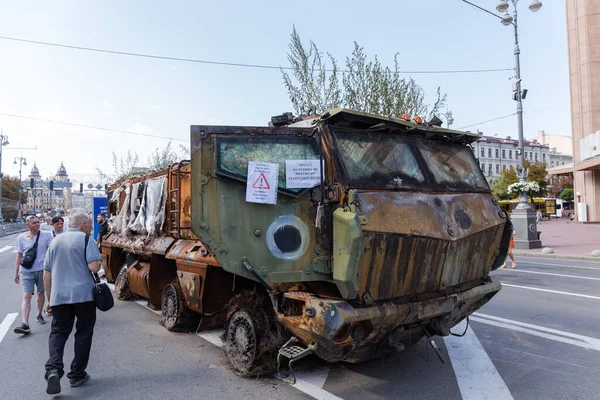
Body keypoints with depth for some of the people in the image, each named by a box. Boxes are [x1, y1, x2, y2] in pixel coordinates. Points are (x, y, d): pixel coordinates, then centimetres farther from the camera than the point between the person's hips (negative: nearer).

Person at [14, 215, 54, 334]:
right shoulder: (21, 238, 1)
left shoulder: (46, 235, -4)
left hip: (42, 269, 0)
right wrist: (16, 272, 7)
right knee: (26, 296, -7)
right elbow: (19, 256, 7)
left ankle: (39, 315, 34)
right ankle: (25, 324, -12)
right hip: (26, 271, 0)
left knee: (41, 293, 14)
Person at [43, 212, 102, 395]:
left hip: (59, 297, 4)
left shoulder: (55, 241, 12)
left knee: (58, 332, 13)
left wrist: (49, 299, 21)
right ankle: (77, 375, 16)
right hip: (83, 295, -4)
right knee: (83, 334, 9)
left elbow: (47, 274, 14)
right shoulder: (85, 239, -7)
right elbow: (94, 267, -19)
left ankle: (53, 369, -9)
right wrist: (98, 262, 4)